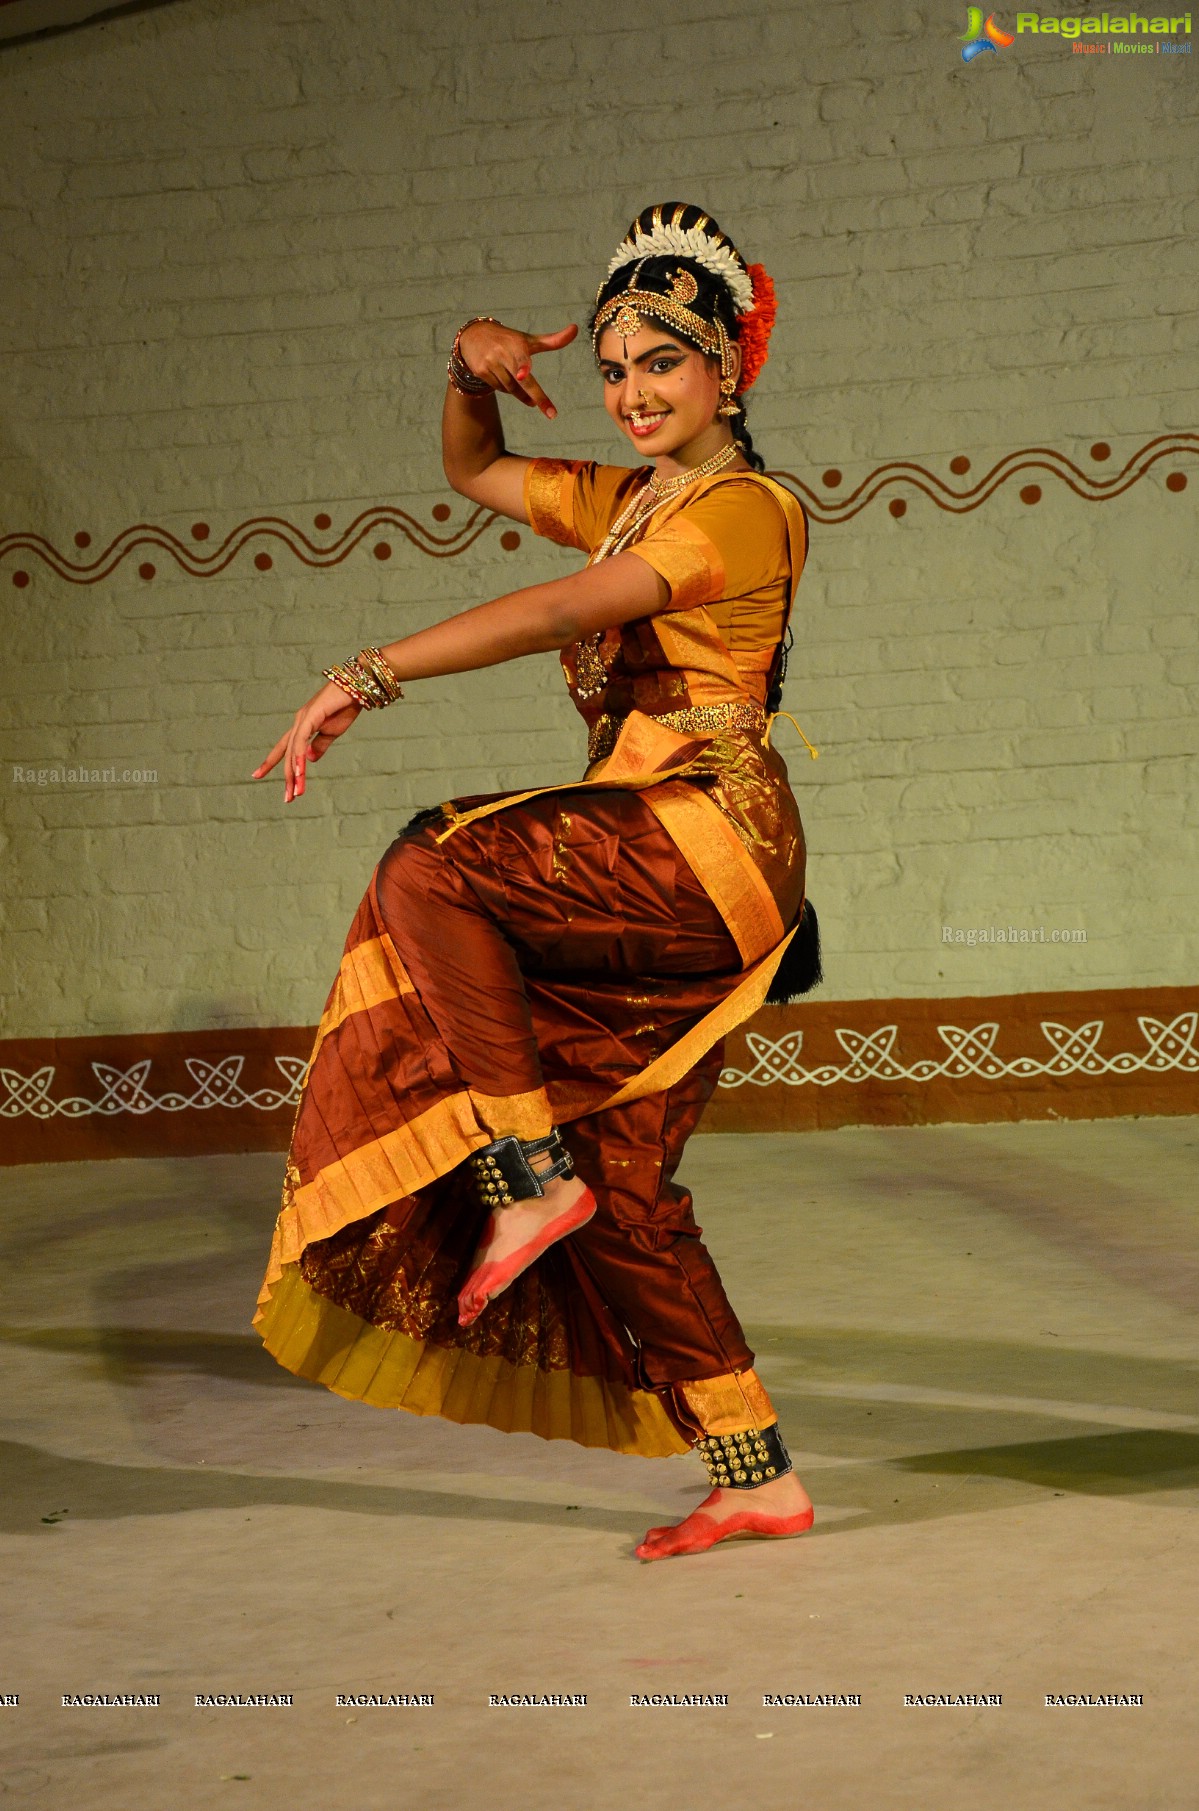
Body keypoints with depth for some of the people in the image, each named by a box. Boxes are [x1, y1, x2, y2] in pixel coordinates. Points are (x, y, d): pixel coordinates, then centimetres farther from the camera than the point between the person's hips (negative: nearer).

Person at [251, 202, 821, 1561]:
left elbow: (568, 611, -19)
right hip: (655, 875, 9)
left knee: (426, 874, -23)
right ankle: (757, 1479, 10)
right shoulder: (629, 500, 20)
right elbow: (472, 472, 34)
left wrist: (367, 677, -24)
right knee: (624, 1189, 5)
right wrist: (471, 373, 11)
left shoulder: (747, 509, -7)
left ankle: (532, 1175, -15)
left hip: (707, 838, -9)